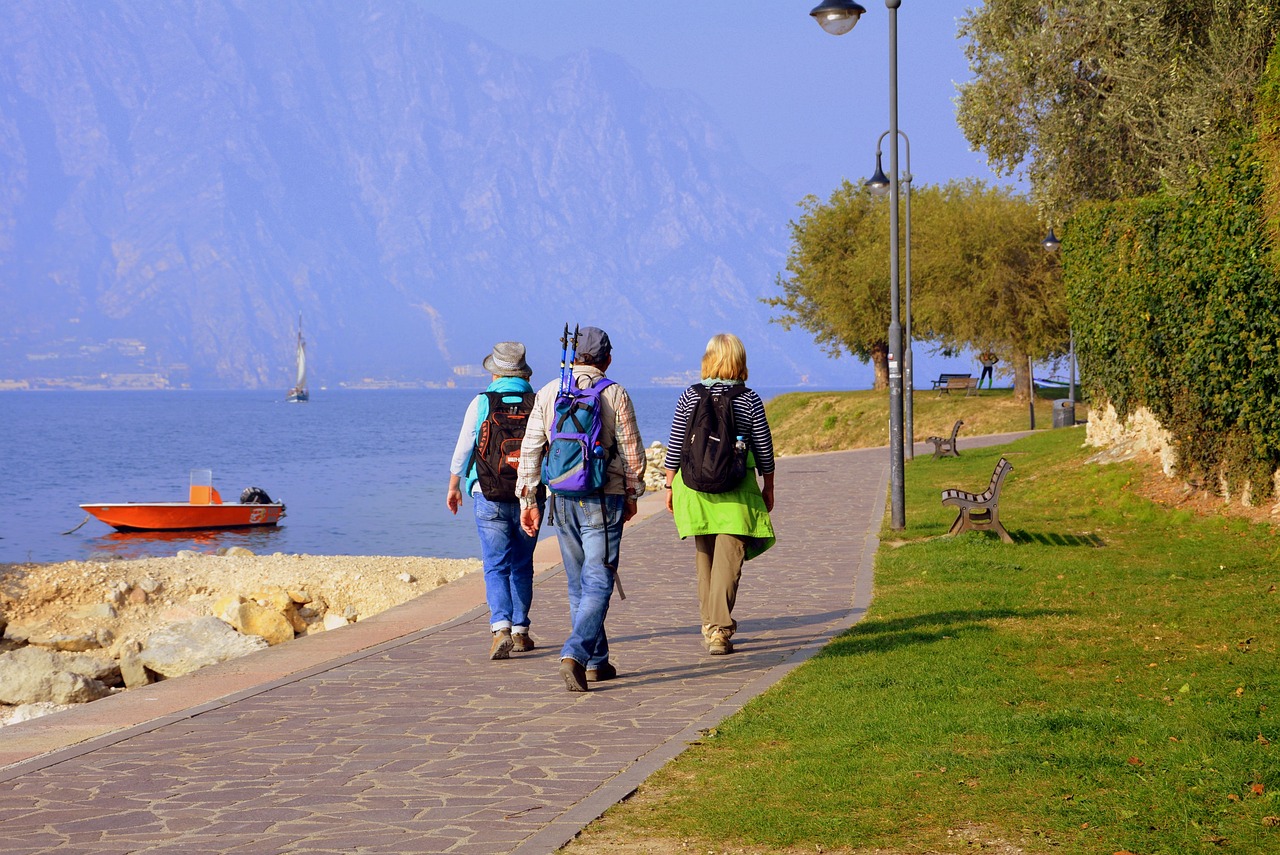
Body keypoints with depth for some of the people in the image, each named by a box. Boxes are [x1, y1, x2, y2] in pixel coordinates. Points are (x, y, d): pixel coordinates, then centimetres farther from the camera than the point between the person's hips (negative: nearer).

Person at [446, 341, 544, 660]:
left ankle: (501, 628, -19)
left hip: (489, 497, -1)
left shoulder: (481, 403, -4)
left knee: (496, 567, -1)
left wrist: (453, 487, 16)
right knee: (521, 566, 15)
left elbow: (462, 451, 2)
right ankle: (520, 631, 19)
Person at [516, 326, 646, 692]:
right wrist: (632, 494, 11)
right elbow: (632, 450, -2)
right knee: (598, 583, -3)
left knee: (578, 583, 15)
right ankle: (574, 654, -20)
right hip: (603, 498, -4)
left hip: (561, 499, 4)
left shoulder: (548, 393, 4)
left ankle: (596, 662, 20)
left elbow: (530, 450, 3)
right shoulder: (614, 393, -5)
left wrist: (527, 500, 8)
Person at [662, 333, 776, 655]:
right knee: (728, 558, -2)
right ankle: (719, 629, -11)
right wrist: (768, 489, 14)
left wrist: (670, 485, 11)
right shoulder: (750, 400, -3)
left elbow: (675, 447, 1)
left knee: (704, 555, 16)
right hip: (736, 490, -2)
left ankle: (709, 624, 25)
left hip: (695, 485, 2)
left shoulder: (689, 397, -1)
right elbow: (764, 450, 2)